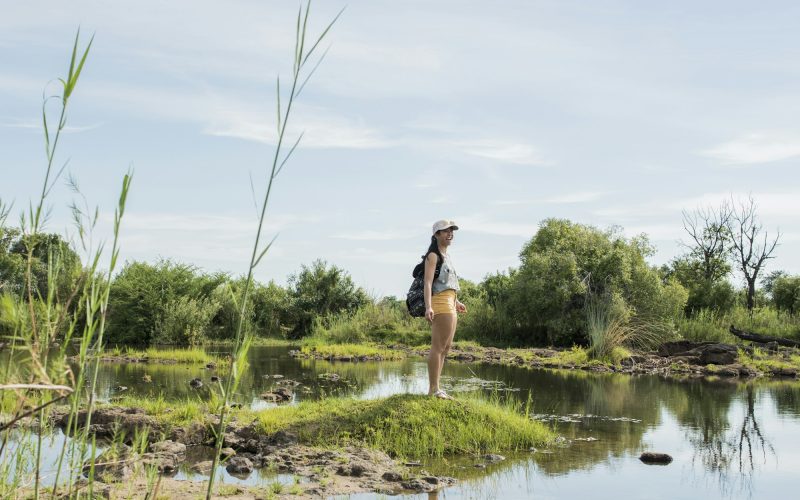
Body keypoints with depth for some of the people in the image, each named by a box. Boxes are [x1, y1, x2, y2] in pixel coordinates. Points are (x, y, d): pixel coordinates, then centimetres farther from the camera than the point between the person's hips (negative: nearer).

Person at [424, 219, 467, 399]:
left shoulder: (446, 255, 20)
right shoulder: (433, 256, -7)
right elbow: (428, 282, -17)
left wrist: (456, 302, 38)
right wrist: (428, 307, -29)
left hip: (450, 303, 10)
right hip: (441, 302, -10)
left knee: (446, 347, 11)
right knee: (438, 347, -10)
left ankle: (435, 388, 16)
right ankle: (433, 389, -8)